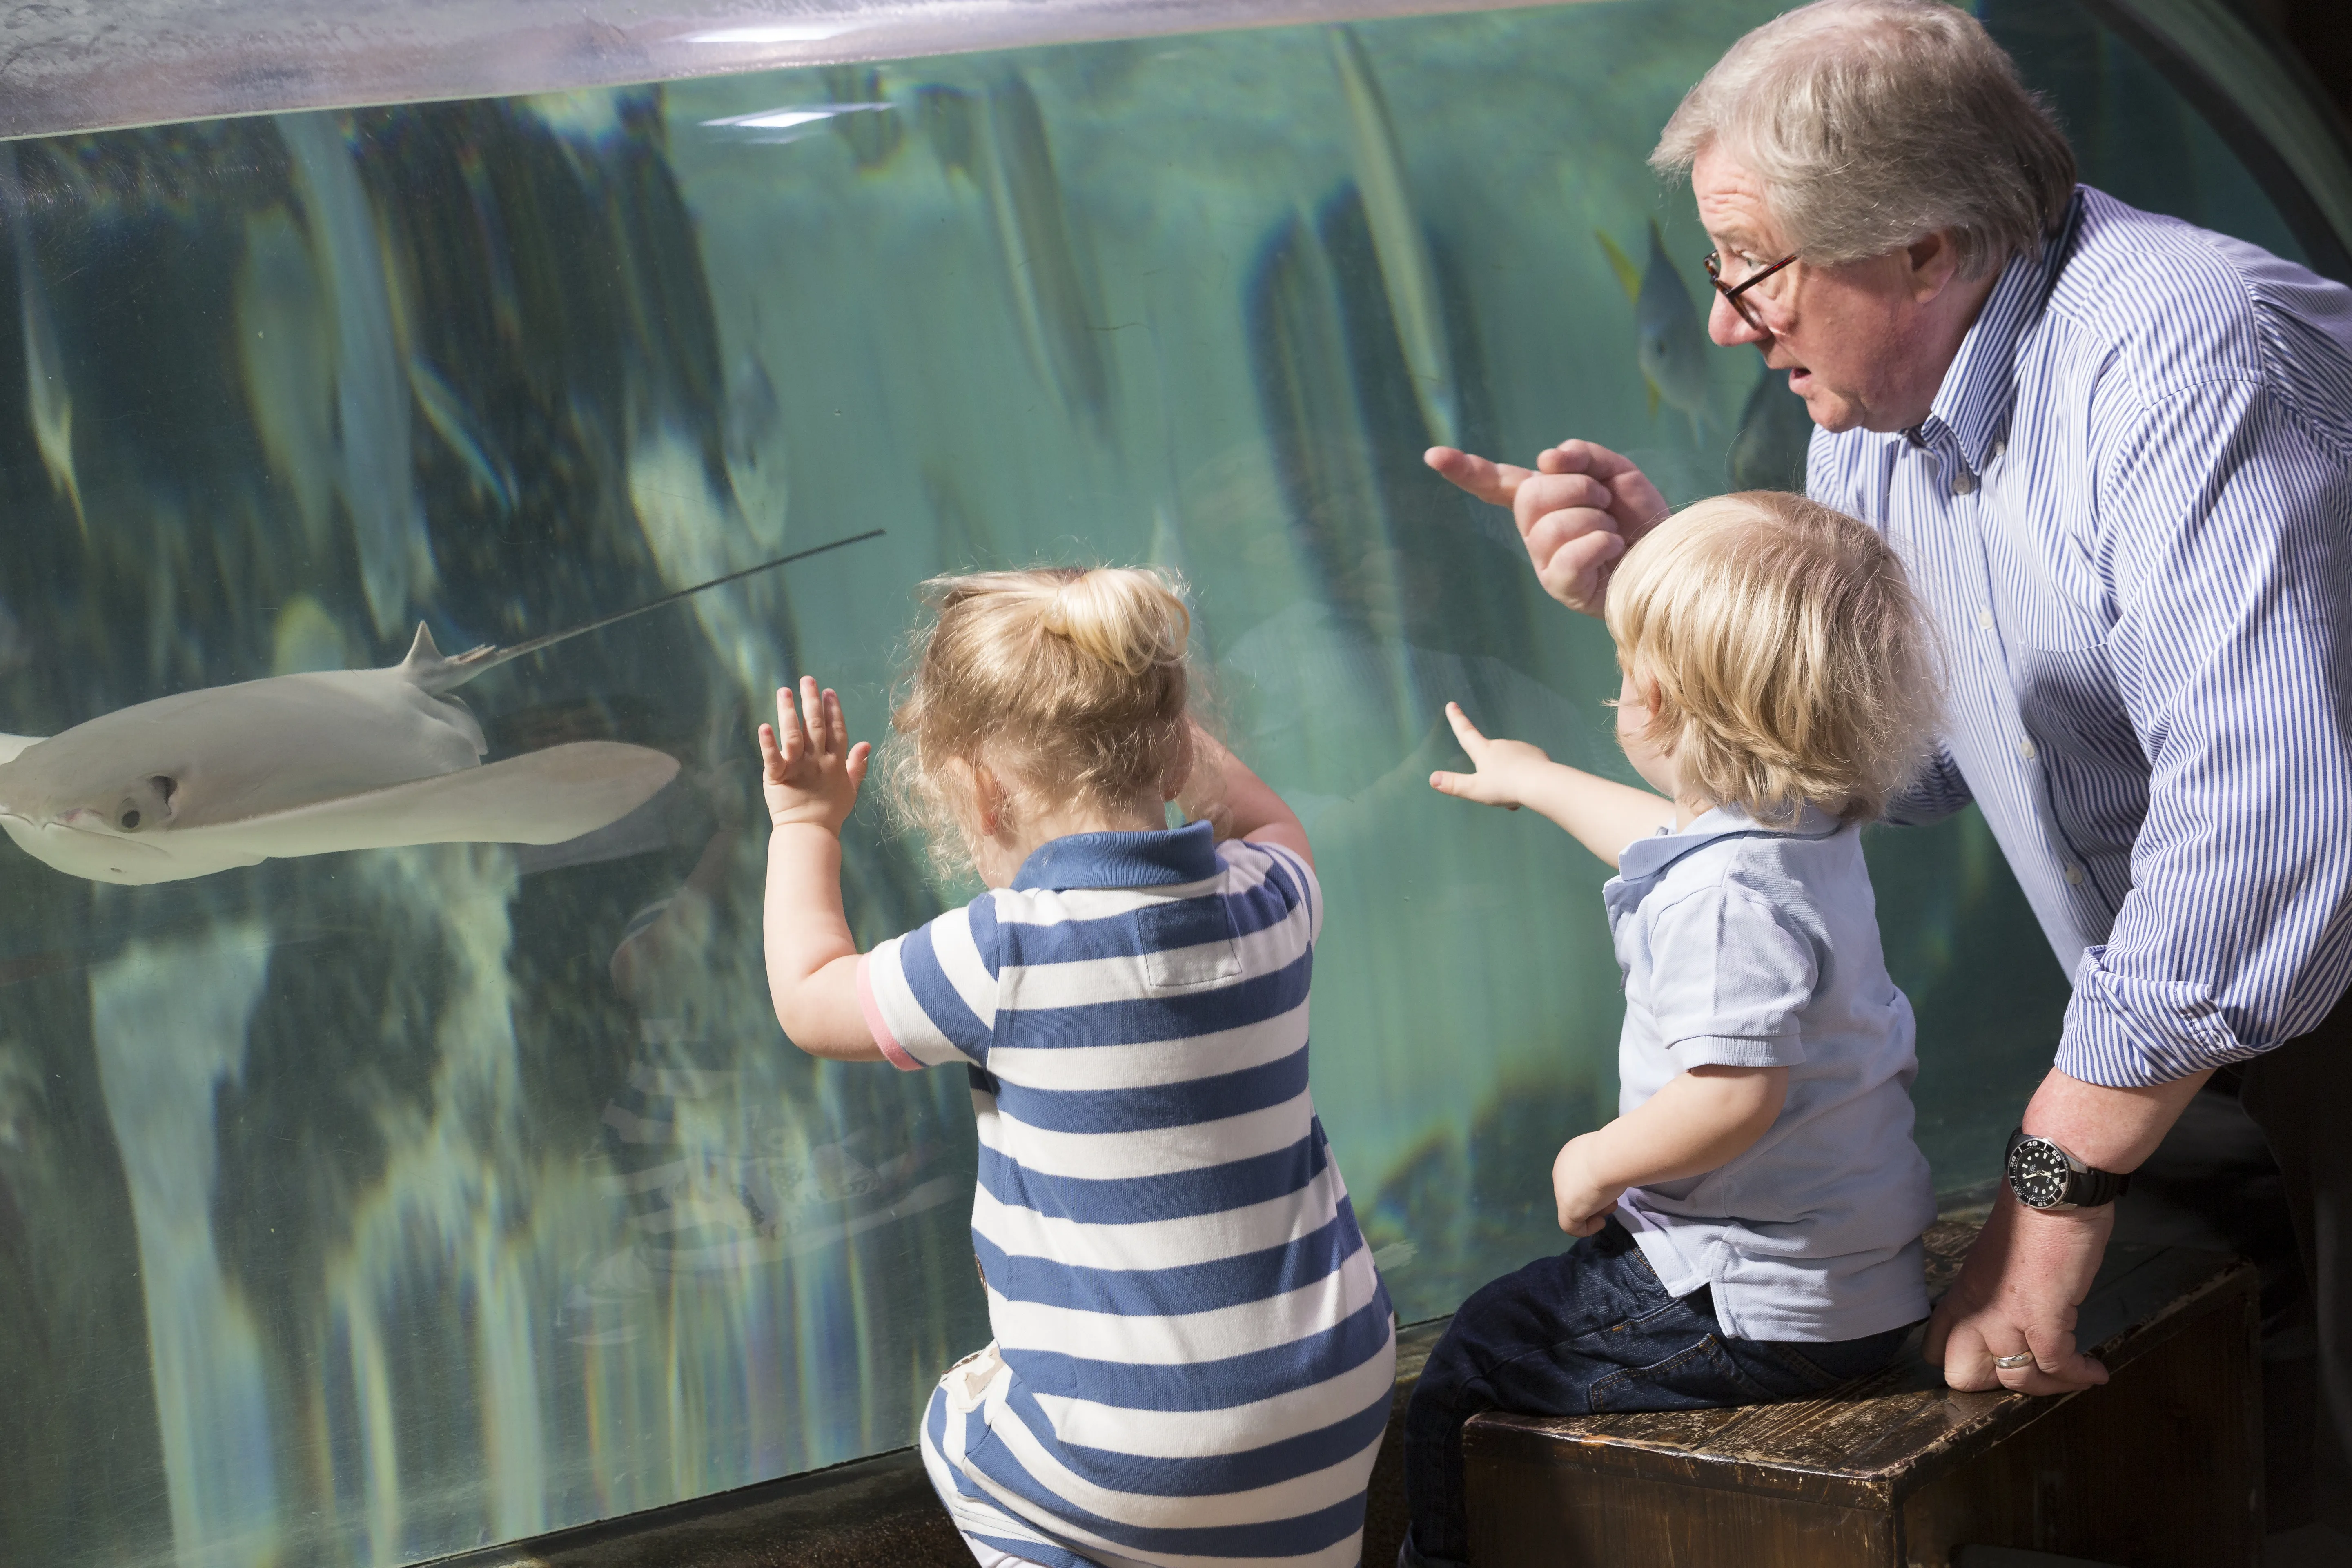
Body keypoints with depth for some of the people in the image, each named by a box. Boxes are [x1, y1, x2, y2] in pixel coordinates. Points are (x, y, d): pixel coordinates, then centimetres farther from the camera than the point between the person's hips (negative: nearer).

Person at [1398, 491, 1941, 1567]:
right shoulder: (1808, 824, 6)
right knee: (1534, 1304, 28)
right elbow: (1667, 837, 28)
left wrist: (1601, 1164, -19)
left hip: (1758, 1315, -11)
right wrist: (1534, 782, 43)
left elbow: (1736, 1094, -37)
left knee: (1469, 1365, 1)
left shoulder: (1723, 896, -29)